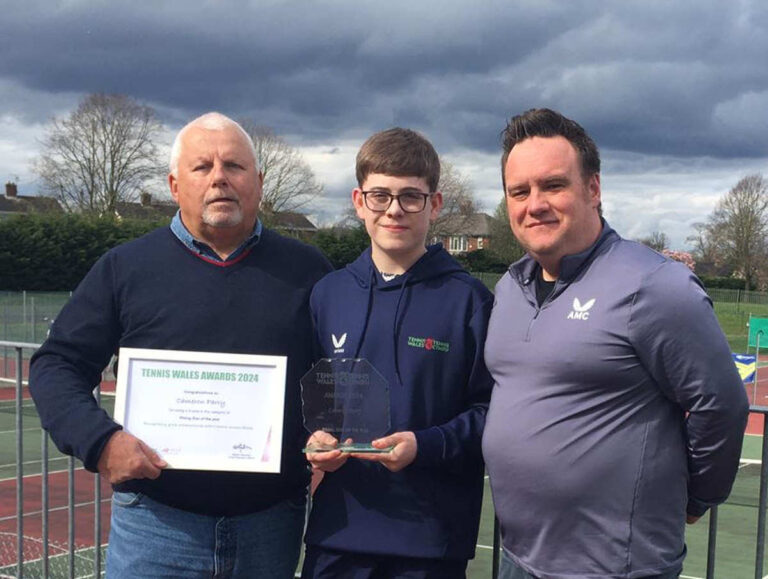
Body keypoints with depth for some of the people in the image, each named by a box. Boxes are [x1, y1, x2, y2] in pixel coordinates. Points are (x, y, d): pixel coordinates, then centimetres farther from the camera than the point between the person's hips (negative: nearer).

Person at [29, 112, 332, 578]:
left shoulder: (306, 272, 6)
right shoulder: (126, 268, 3)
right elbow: (57, 365, 4)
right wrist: (99, 441, -11)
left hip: (273, 524, 2)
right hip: (157, 523, -1)